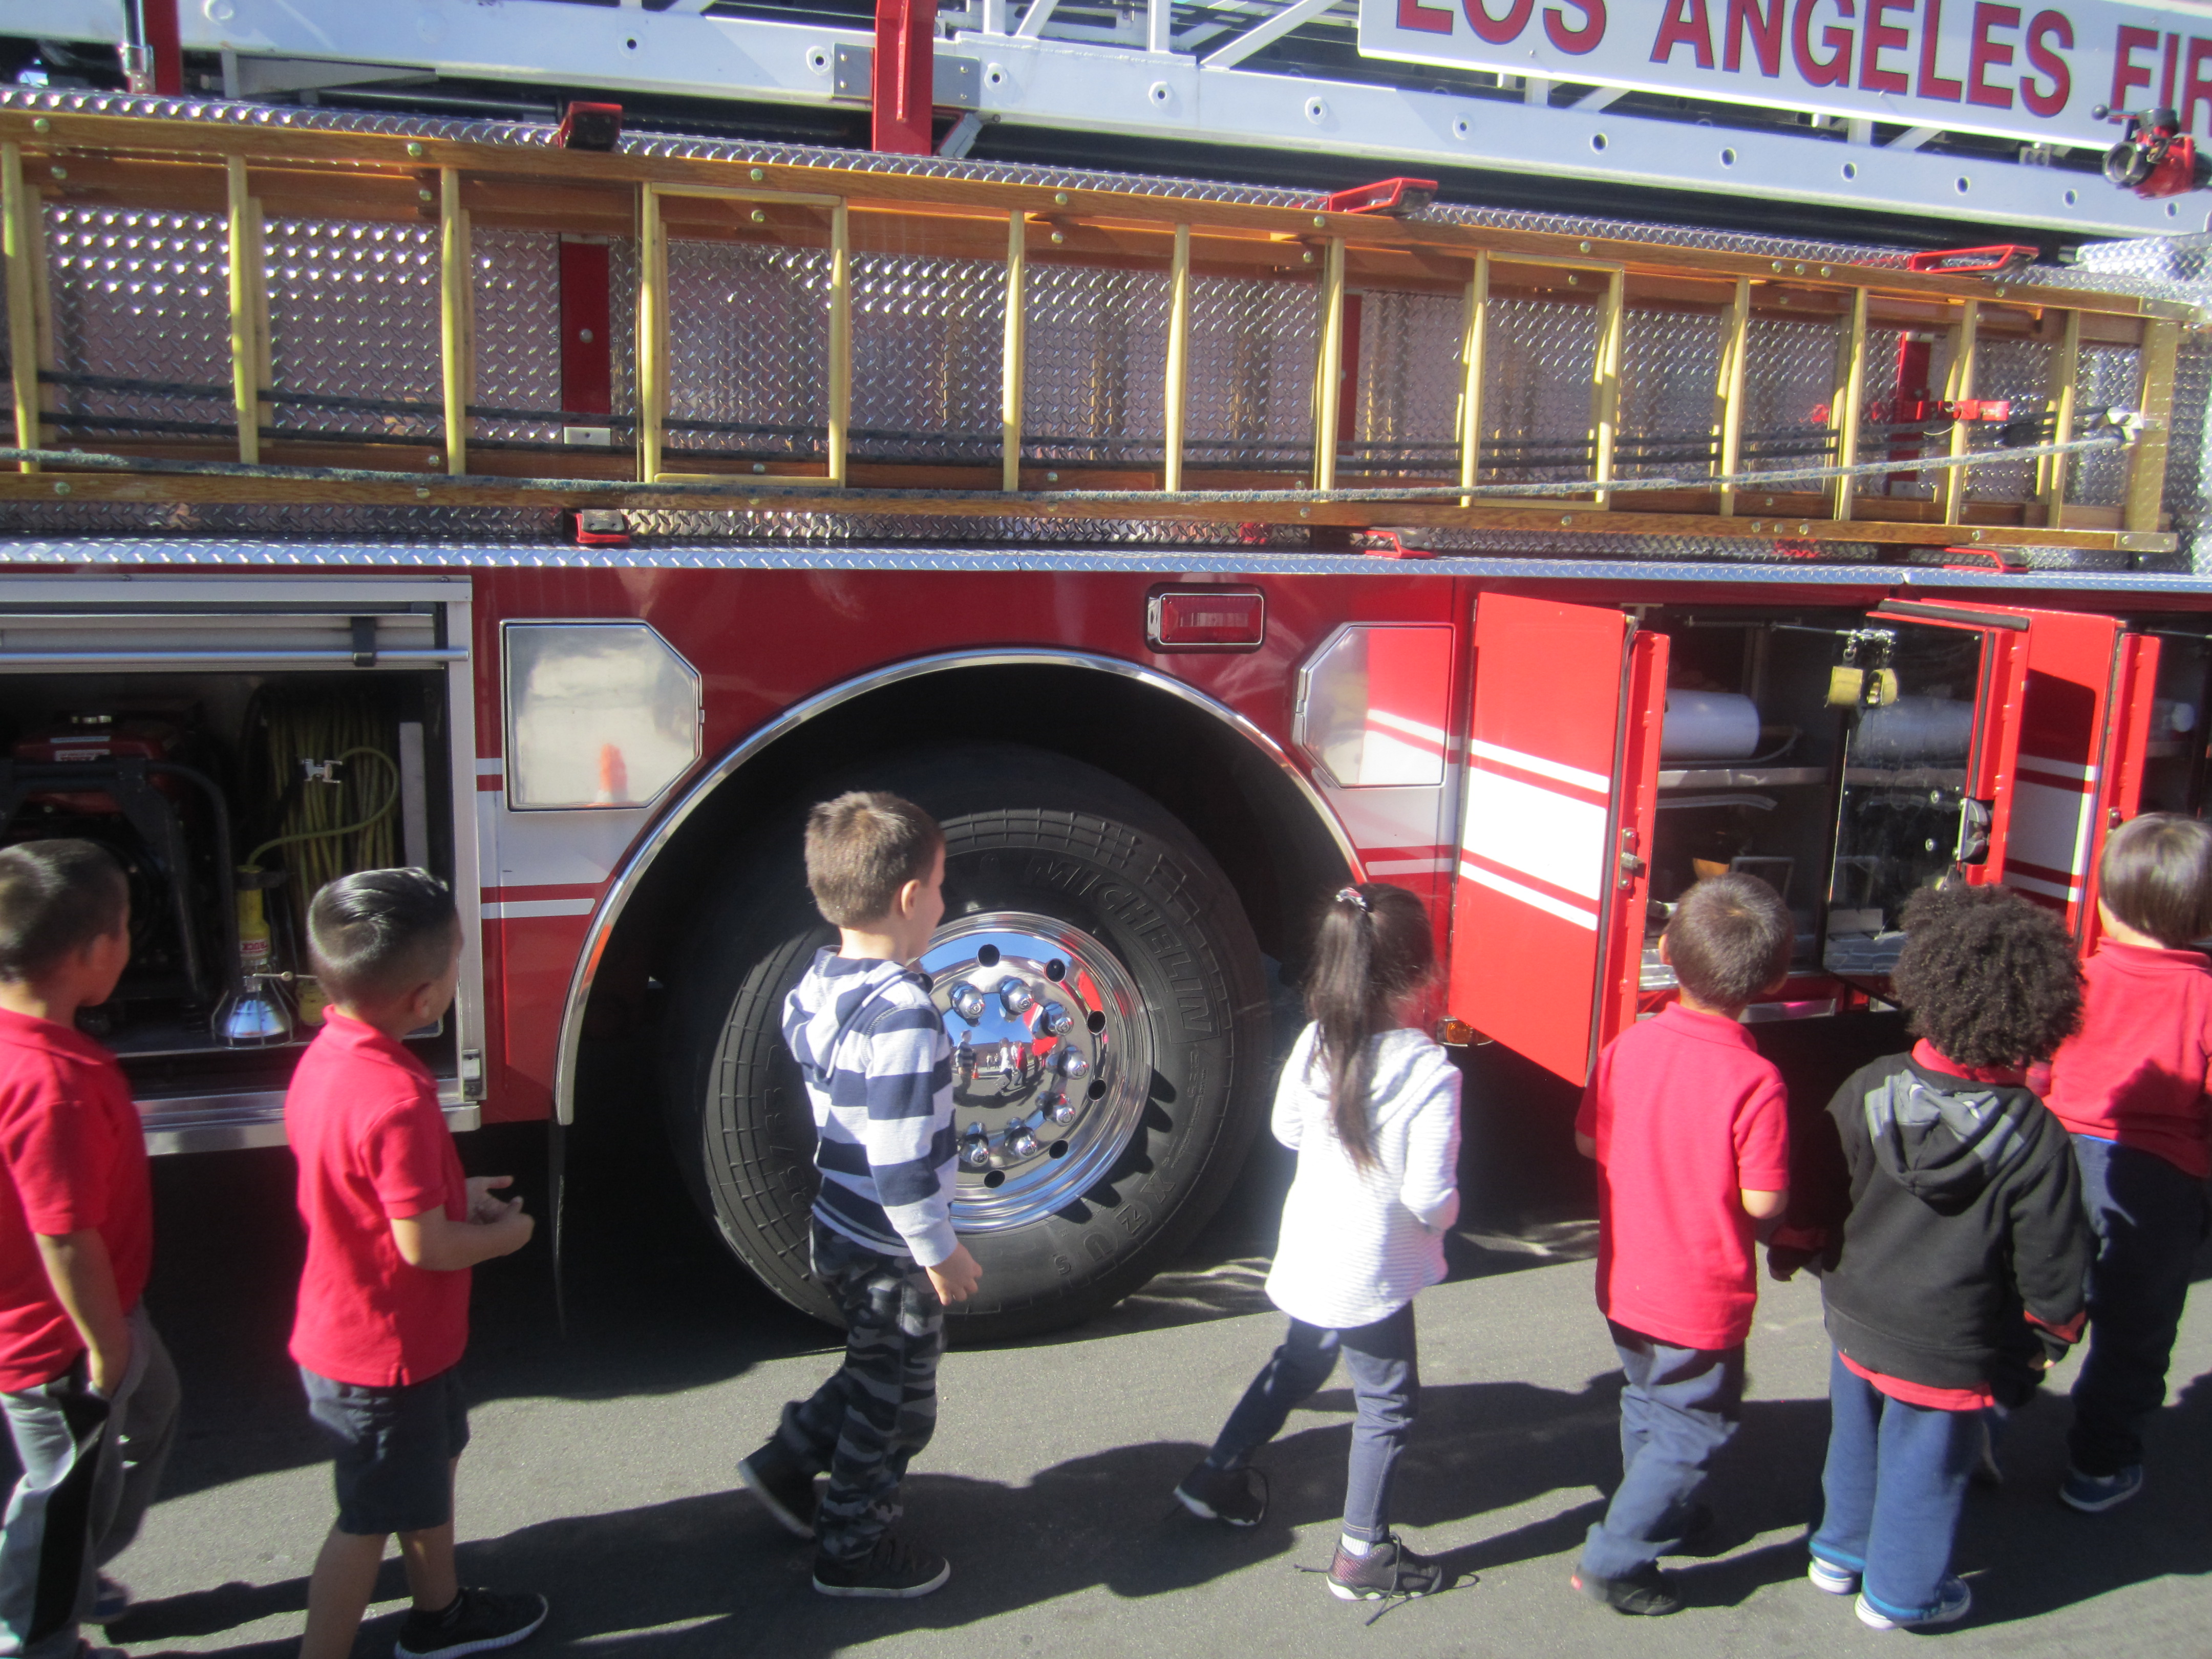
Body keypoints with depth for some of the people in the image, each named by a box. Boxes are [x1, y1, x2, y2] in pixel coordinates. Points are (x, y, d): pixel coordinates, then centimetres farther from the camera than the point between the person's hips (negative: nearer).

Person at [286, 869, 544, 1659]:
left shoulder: (326, 1054, -4)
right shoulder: (397, 1100, -33)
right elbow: (424, 1246, -27)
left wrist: (455, 1191, 7)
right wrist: (504, 1234, -10)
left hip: (341, 1327, 10)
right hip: (383, 1355, -10)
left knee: (432, 1461, 27)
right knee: (369, 1520, 8)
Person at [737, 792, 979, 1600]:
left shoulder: (818, 982, -3)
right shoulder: (903, 1017, -30)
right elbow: (900, 1158, -29)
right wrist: (940, 1251, -17)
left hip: (840, 1232, 8)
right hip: (892, 1252, -8)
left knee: (876, 1374, 29)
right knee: (894, 1407, 13)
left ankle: (788, 1464, 35)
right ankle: (854, 1550, 28)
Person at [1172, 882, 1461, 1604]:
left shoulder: (1313, 1044, -9)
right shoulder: (1430, 1073, -24)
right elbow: (1429, 1196, -22)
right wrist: (1446, 1212, -1)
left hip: (1307, 1256, 6)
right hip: (1373, 1273, -6)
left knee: (1299, 1363, 29)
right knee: (1388, 1404, 14)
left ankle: (1216, 1478, 40)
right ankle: (1362, 1554, 25)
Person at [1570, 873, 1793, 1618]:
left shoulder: (1628, 1047, -11)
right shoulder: (1755, 1081, -25)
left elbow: (1588, 1141, 1)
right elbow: (1764, 1201, -20)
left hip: (1625, 1278, 6)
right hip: (1701, 1298, -5)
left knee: (1647, 1398, 27)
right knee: (1693, 1425, 14)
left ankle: (1665, 1512, 47)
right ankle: (1615, 1559, 15)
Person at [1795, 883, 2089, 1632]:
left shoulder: (1868, 1090, -14)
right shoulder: (2034, 1136, -20)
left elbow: (1817, 1190, -3)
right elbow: (2050, 1257, -11)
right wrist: (2057, 1326, 8)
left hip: (1855, 1317, 3)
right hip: (1946, 1348, -3)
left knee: (1855, 1440, 24)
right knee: (1924, 1464, 16)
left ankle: (1840, 1551, 43)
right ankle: (1901, 1592, 33)